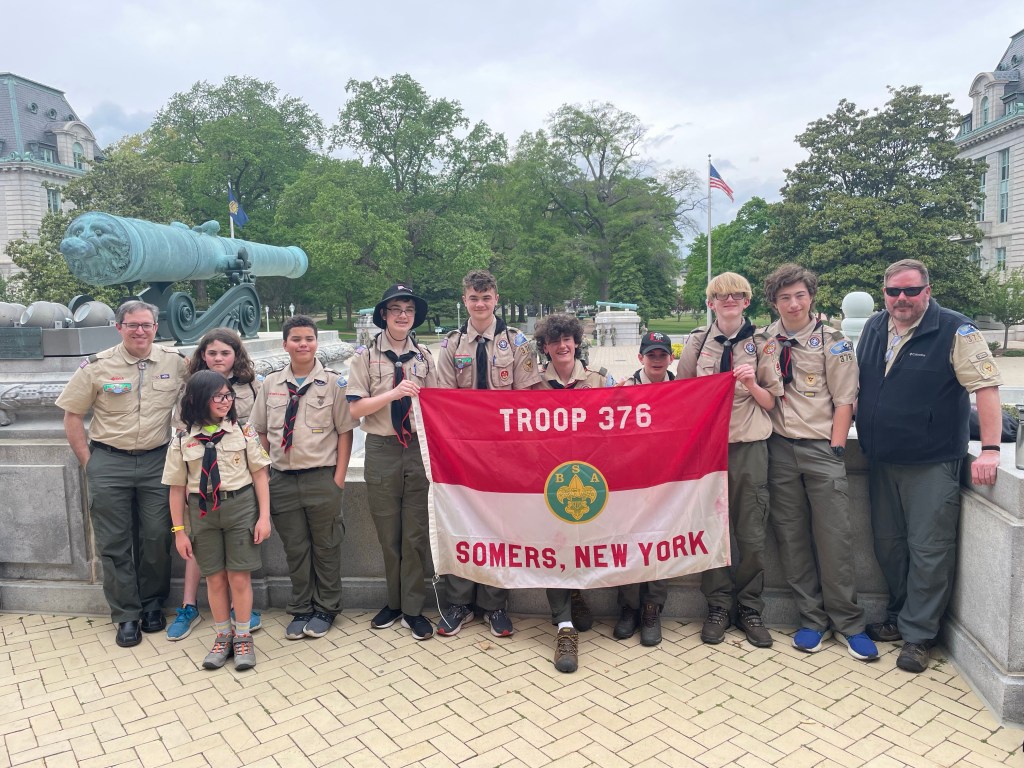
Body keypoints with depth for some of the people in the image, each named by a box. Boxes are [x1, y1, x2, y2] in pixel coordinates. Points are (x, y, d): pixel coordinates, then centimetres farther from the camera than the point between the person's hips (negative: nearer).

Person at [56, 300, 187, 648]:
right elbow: (72, 415, 4)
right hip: (108, 463, 0)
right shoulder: (97, 366, -3)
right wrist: (87, 460, 0)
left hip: (157, 462, 1)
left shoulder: (176, 362, -1)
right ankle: (126, 615, 17)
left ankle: (152, 604, 26)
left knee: (157, 538, 6)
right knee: (113, 542, 5)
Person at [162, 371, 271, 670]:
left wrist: (264, 516, -5)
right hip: (202, 512, 1)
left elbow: (260, 475, -1)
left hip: (240, 507, -1)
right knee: (215, 577, 11)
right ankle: (223, 636, 29)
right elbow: (177, 488, 3)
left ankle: (243, 637, 21)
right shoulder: (182, 440, -1)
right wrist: (179, 531, 3)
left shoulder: (243, 431, -3)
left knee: (239, 576, 3)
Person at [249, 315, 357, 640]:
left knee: (326, 547, 11)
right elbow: (261, 432, 10)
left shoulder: (333, 382, -4)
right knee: (294, 548, 13)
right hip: (282, 479, 3)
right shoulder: (271, 384, 6)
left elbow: (345, 431, -3)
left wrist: (339, 477, -8)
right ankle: (300, 610, 29)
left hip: (322, 478, -3)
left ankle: (325, 610, 27)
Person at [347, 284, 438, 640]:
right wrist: (393, 393, -17)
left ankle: (413, 609, 16)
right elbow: (356, 408, -5)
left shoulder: (424, 357, 7)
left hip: (419, 449, 1)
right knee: (388, 534, 9)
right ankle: (393, 603, 25)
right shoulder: (366, 355, 2)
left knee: (415, 534, 4)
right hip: (381, 451, 0)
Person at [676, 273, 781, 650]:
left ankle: (749, 608, 18)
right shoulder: (697, 342, 8)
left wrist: (752, 384, -10)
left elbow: (771, 402, 7)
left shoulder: (761, 343, 7)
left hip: (749, 445, 0)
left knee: (751, 534, 2)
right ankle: (718, 606, 18)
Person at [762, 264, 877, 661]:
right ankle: (812, 619, 17)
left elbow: (844, 399, -1)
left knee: (834, 536, -3)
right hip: (780, 447, 3)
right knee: (791, 536, 5)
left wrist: (835, 448, -6)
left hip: (821, 447, -2)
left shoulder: (832, 340, 0)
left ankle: (847, 623, 12)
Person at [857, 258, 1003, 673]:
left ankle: (918, 635, 13)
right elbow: (858, 385, 19)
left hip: (932, 464, -6)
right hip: (881, 461, 6)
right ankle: (899, 617, 31)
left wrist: (990, 449, -20)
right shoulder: (873, 328, 7)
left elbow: (986, 385, -15)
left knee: (928, 550, 0)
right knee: (888, 545, 14)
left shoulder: (955, 331, -10)